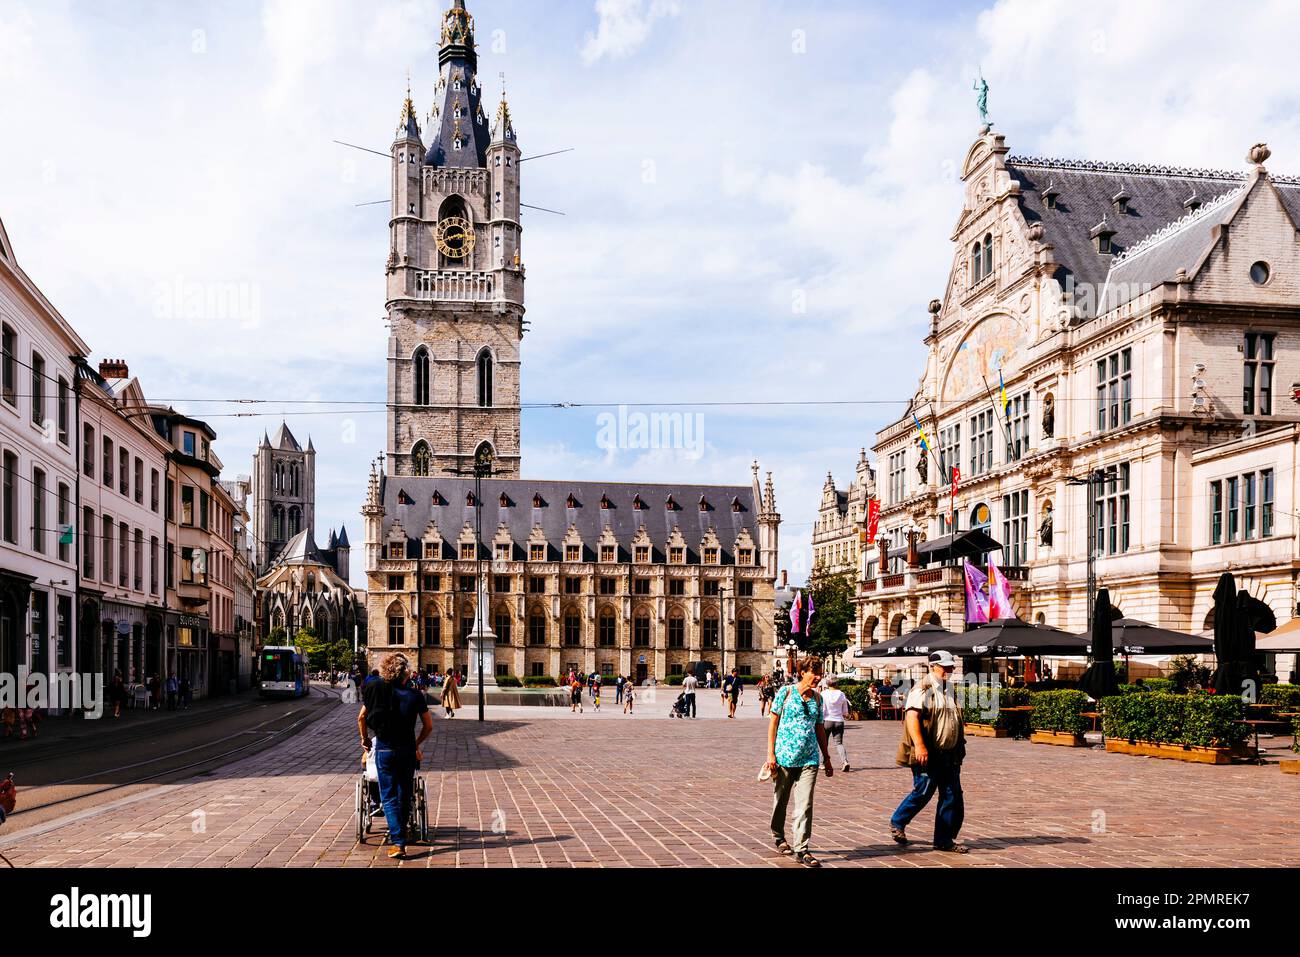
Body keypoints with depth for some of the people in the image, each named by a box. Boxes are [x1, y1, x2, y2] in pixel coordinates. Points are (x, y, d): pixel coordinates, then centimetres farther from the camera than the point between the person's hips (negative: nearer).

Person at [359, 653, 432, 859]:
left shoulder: (376, 689, -2)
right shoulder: (415, 695, -4)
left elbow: (361, 718, 4)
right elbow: (428, 726, 0)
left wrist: (365, 739, 20)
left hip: (383, 748, 0)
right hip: (407, 749, 0)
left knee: (389, 797, 2)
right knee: (404, 795, 15)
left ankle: (398, 842, -10)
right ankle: (401, 833, 26)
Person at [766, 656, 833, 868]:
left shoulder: (817, 698, 8)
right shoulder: (786, 692, -4)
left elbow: (819, 728, 16)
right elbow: (773, 722, -3)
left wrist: (827, 758, 16)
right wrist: (771, 754, -8)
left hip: (809, 757, 3)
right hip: (785, 755, -2)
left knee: (805, 804, -7)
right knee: (780, 800, 13)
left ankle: (801, 849, -4)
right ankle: (779, 838, 35)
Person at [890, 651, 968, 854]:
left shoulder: (949, 690, 17)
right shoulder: (922, 689, -10)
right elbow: (911, 717, -20)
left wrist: (959, 747, 24)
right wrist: (919, 746, -28)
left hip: (949, 754, 8)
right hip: (927, 754, -8)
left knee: (952, 795, 5)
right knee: (923, 792, -3)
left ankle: (944, 839, 13)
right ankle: (897, 823, 18)